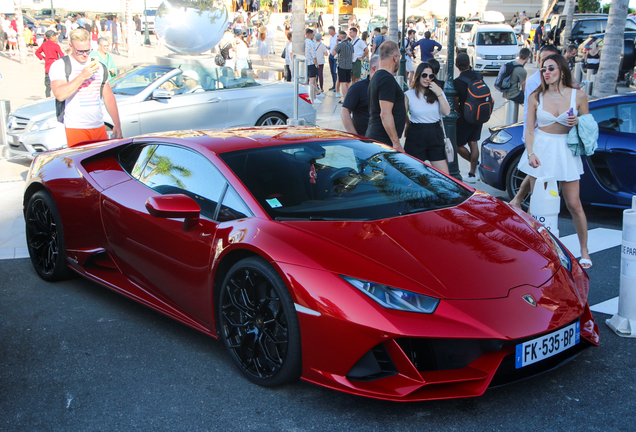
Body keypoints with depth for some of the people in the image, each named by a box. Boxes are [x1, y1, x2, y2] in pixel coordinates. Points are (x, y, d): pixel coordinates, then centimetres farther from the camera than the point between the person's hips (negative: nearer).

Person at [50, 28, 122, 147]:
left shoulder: (98, 66, 17)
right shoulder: (59, 66, -1)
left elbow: (109, 98, 19)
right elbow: (60, 95, -17)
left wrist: (117, 124, 12)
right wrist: (82, 76, -18)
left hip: (99, 127, 5)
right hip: (76, 128, -5)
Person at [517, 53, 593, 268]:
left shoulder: (578, 96, 0)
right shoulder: (536, 97, 3)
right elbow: (529, 129, 4)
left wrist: (577, 122, -14)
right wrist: (530, 153, -11)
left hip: (566, 152, -1)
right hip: (541, 149, 1)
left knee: (574, 204, -1)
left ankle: (584, 250, 12)